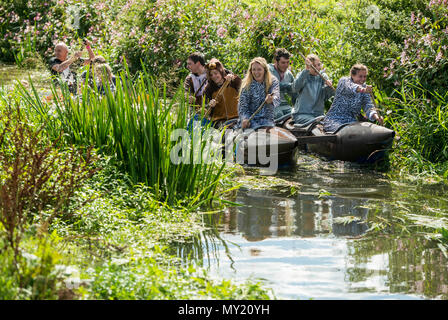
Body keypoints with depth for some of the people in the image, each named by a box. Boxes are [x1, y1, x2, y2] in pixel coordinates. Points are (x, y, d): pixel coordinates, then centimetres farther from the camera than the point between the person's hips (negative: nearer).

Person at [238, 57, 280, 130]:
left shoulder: (273, 82, 0)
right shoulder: (247, 85, 0)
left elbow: (277, 99, -17)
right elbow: (242, 105, -1)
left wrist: (271, 100, -42)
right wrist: (245, 119, -21)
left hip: (267, 119, 0)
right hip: (250, 119, 0)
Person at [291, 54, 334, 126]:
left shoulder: (323, 76, 12)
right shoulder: (302, 75, 3)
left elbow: (328, 96, 1)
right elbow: (295, 88, -20)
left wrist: (330, 87, -21)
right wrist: (306, 70, -26)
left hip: (318, 114, 4)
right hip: (301, 114, -4)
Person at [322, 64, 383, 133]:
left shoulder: (365, 87, 7)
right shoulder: (344, 81, -6)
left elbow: (368, 105, -6)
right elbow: (349, 87, -31)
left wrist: (375, 115, -30)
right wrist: (362, 90, -55)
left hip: (351, 122, 5)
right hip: (334, 120, -5)